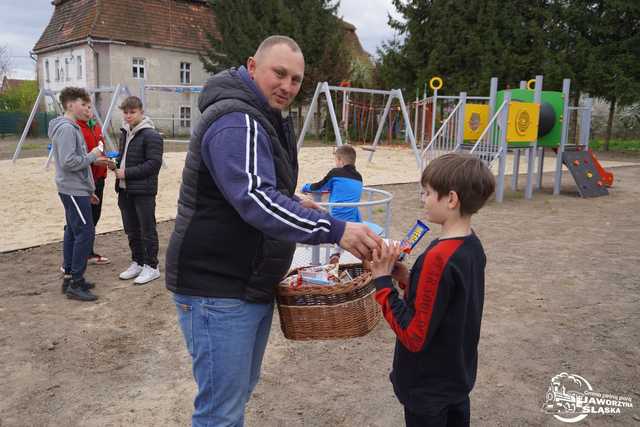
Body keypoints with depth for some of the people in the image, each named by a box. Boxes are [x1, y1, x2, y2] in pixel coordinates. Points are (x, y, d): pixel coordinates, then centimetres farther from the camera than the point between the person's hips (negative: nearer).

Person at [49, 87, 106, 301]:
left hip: (76, 190, 10)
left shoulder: (72, 127, 16)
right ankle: (75, 284, -4)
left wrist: (88, 190, 22)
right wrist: (92, 156, -10)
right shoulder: (66, 128, -15)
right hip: (74, 190, -10)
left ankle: (69, 277, 21)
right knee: (85, 233, -9)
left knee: (73, 232, 13)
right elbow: (68, 162, -24)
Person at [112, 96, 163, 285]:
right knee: (131, 230, 15)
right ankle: (137, 262, 28)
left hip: (144, 191, -8)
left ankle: (151, 266, 12)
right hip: (125, 190, 8)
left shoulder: (151, 135, -12)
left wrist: (127, 172, -17)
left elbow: (154, 163, -17)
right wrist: (116, 165, 3)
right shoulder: (125, 133, 14)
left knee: (147, 230, 1)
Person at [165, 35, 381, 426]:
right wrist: (335, 230, -39)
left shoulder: (267, 119, 14)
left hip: (253, 284, 10)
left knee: (241, 389, 23)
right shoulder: (235, 122, -20)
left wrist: (291, 203, 10)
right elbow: (256, 199, -34)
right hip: (218, 290, -10)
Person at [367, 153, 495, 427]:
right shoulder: (473, 246, -3)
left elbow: (415, 336, -26)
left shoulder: (438, 258, -30)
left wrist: (383, 282, -22)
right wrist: (407, 279, -5)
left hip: (428, 389, -8)